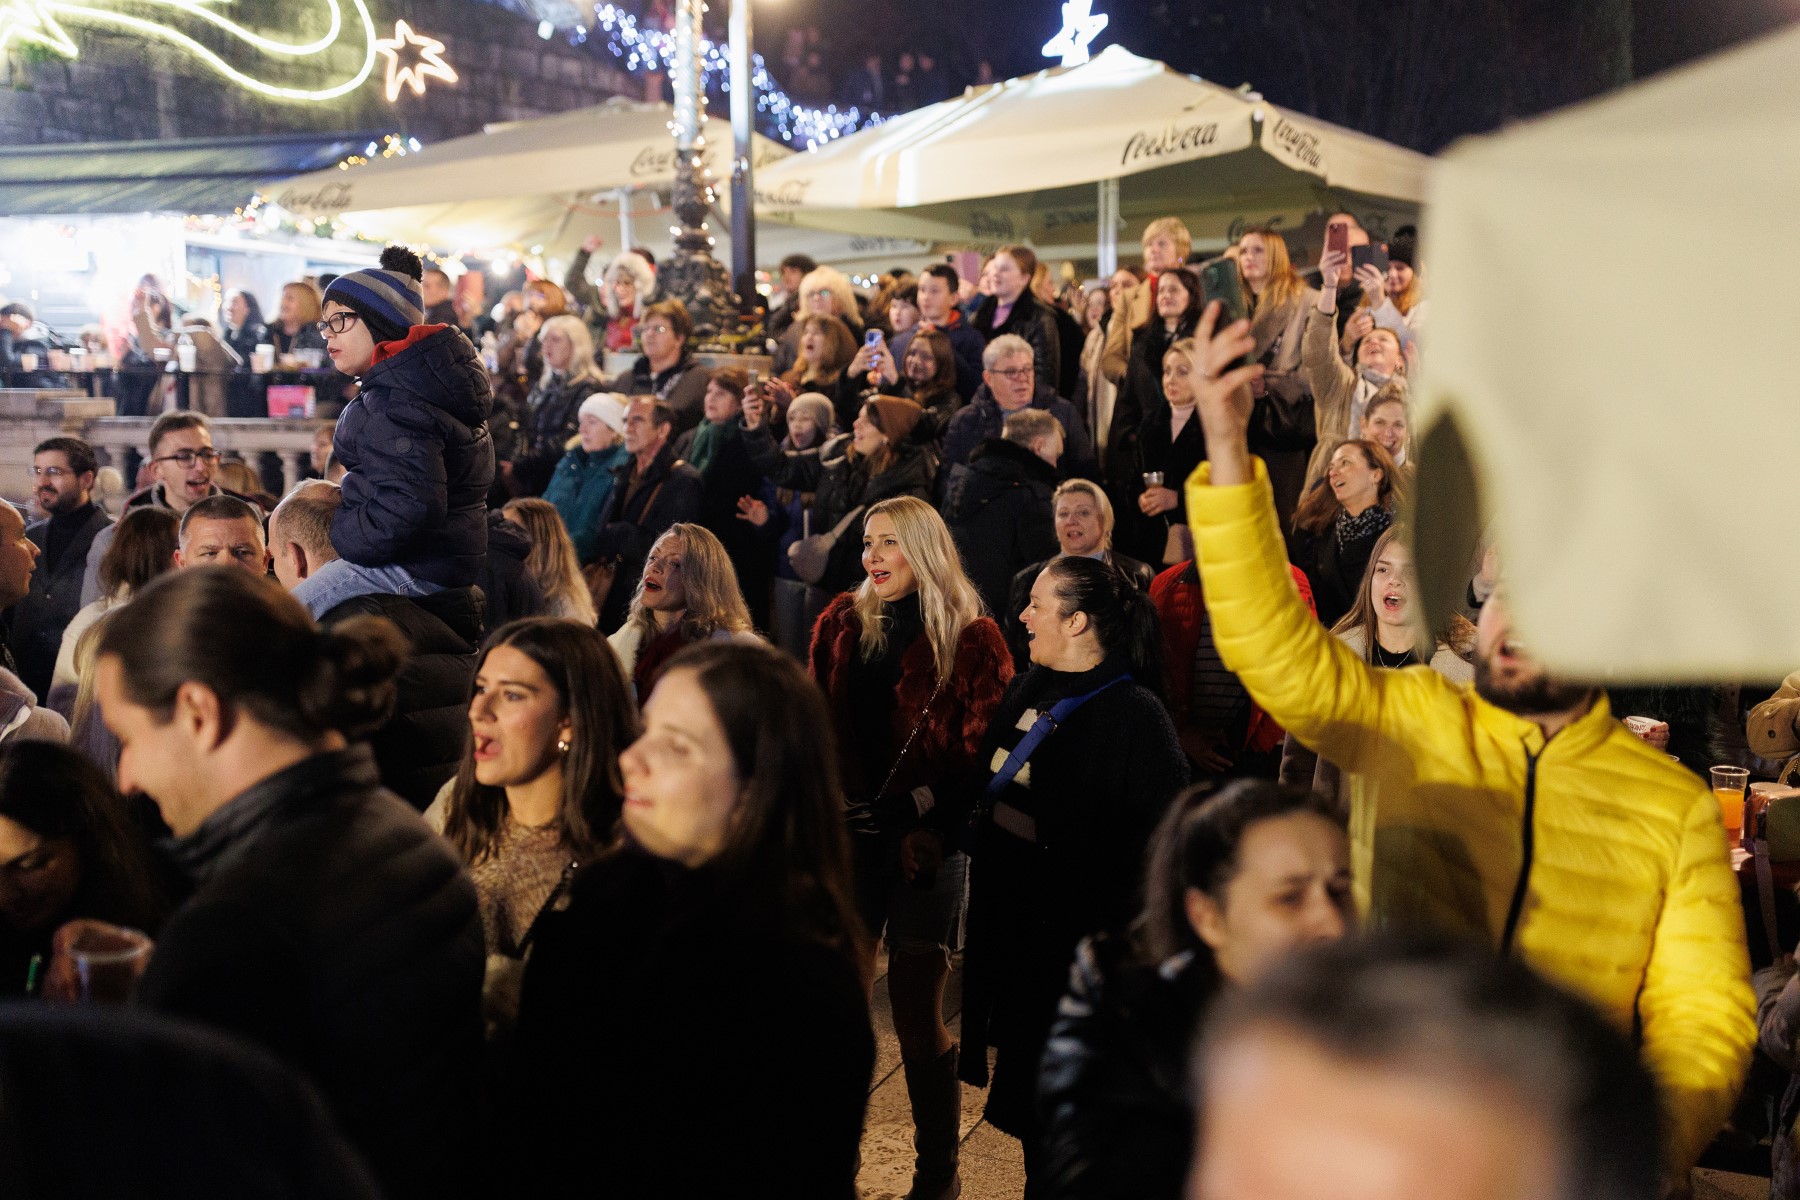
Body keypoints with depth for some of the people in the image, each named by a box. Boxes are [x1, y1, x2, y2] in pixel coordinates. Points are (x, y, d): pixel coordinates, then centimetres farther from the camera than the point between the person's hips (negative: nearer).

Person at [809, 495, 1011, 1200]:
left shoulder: (971, 639, -2)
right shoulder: (840, 625, 10)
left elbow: (981, 747, -6)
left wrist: (933, 821, -15)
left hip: (926, 842, -4)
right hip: (849, 833, 4)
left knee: (916, 1006, 2)